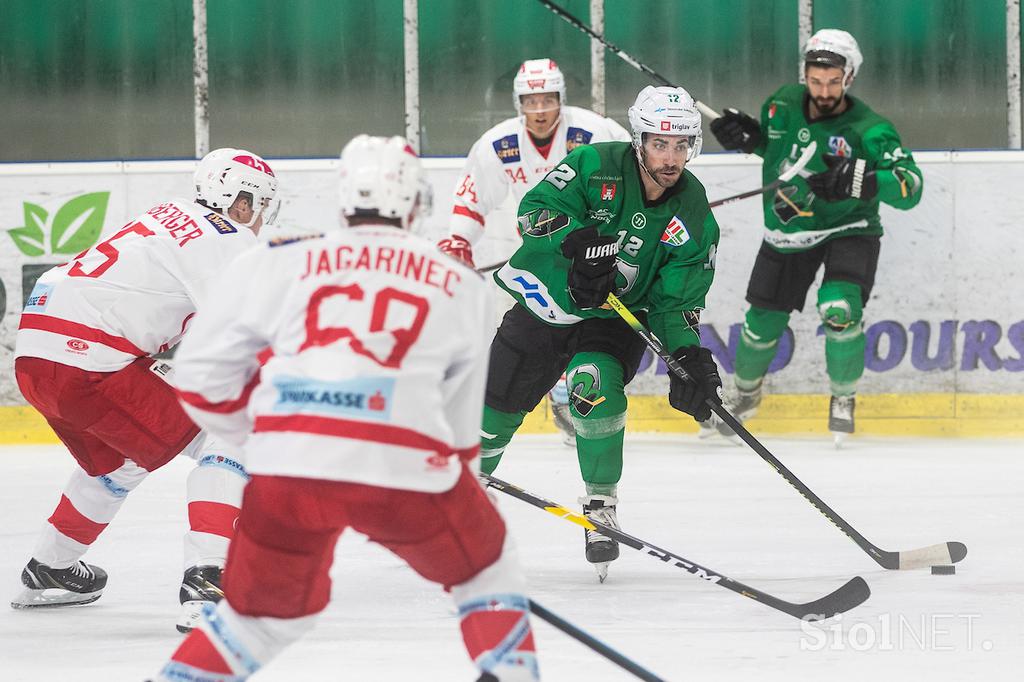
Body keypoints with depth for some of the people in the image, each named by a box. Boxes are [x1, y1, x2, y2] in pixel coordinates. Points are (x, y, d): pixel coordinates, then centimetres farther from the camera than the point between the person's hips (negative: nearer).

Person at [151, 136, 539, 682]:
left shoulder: (278, 263, 18)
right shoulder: (463, 287, 20)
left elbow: (201, 375, 18)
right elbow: (460, 422, 24)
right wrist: (458, 476, 40)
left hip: (289, 464, 1)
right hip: (405, 465, -1)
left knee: (267, 611, 24)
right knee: (485, 570, 26)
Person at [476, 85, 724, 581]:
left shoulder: (693, 218, -12)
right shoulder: (596, 166, -17)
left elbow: (676, 301, -9)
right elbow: (535, 209, -22)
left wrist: (689, 356, -26)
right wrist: (574, 237, -41)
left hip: (613, 321, -1)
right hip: (546, 302, 1)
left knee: (594, 386, -30)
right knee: (494, 406, 7)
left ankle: (602, 505, -11)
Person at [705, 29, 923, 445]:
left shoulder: (868, 131, -22)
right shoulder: (784, 104, -7)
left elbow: (910, 187, -31)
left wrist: (859, 181, -47)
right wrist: (747, 137, -6)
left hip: (847, 230, -4)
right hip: (787, 232, 4)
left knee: (839, 310, -27)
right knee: (764, 320, 10)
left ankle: (843, 398, -2)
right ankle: (746, 394, 41)